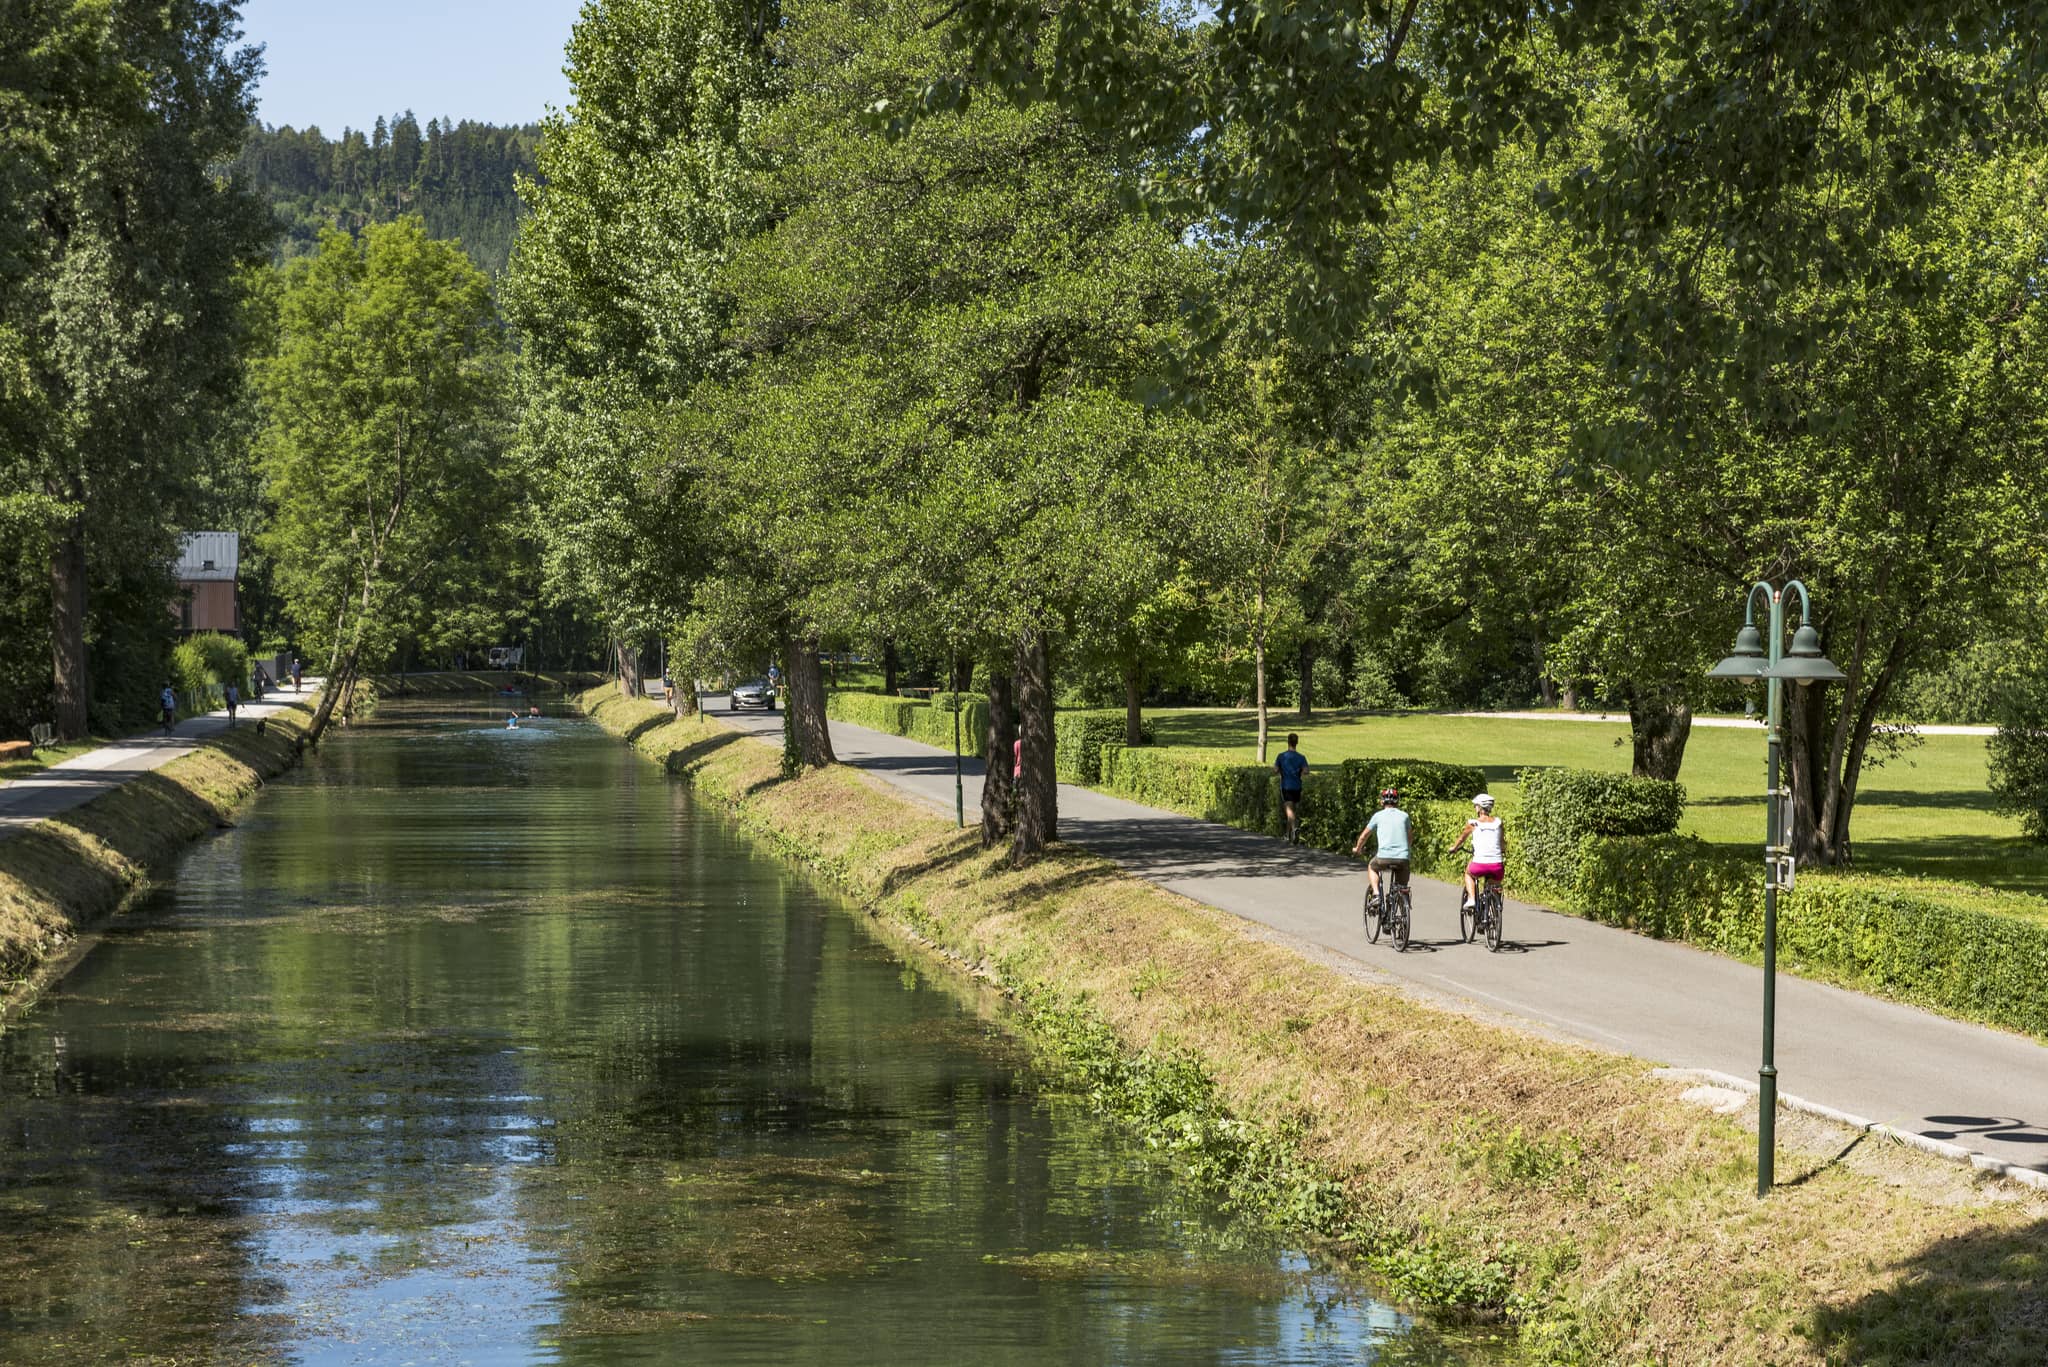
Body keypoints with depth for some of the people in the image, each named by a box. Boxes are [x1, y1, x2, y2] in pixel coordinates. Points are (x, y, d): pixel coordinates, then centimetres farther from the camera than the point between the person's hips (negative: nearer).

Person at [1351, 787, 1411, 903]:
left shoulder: (1378, 816, 11)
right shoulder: (1404, 816, 14)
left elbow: (1364, 835, 21)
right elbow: (1410, 836, 26)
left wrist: (1357, 849, 39)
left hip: (1384, 858, -1)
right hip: (1403, 859, 1)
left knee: (1372, 868, 30)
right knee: (1402, 890, 18)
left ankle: (1376, 893, 10)